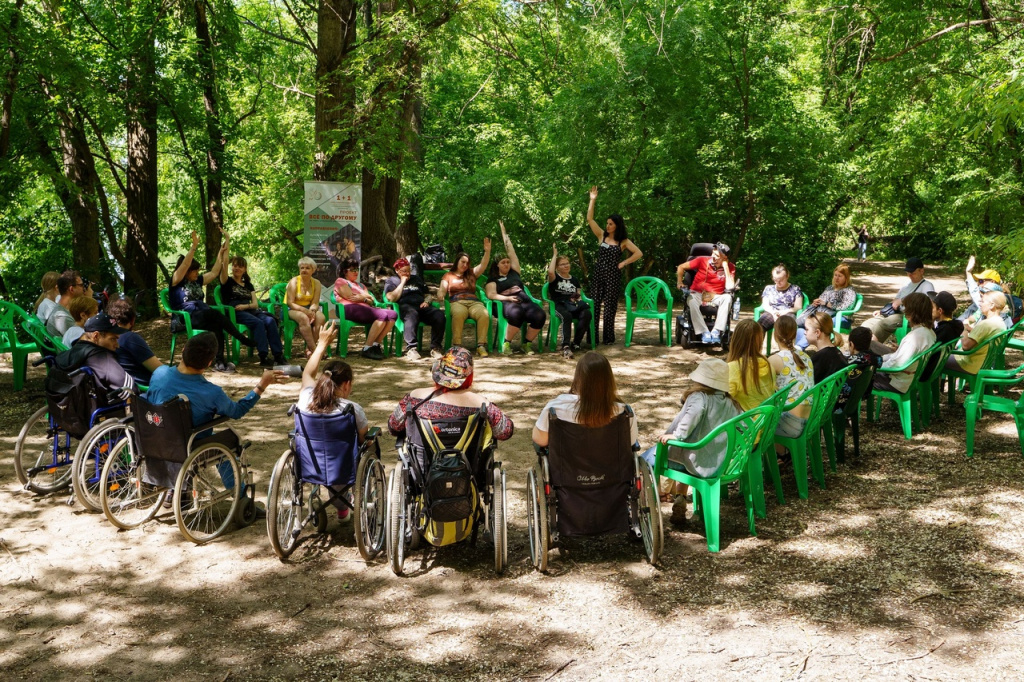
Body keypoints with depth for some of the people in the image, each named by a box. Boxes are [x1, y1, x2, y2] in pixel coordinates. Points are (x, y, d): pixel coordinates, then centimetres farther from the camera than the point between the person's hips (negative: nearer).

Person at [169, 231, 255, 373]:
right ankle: (243, 339, -28)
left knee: (216, 325, -30)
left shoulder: (197, 281, 21)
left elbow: (214, 273, 24)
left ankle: (219, 362, -37)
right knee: (214, 314, -33)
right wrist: (194, 247, -19)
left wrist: (221, 253, 20)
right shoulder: (176, 281, 3)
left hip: (202, 317, 6)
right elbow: (184, 265, -13)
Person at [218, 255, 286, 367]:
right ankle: (263, 358, -38)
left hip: (249, 311, 5)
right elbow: (224, 266, -7)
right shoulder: (228, 282, 13)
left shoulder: (248, 285, 25)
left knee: (270, 321, -26)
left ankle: (278, 356, -32)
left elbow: (255, 304, 14)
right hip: (234, 313, -5)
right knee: (258, 322, -33)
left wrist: (245, 306, -8)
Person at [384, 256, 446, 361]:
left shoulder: (417, 278, 33)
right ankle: (411, 348, -43)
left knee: (439, 315, -29)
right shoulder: (391, 281, 20)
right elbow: (392, 298, 2)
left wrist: (427, 301, 10)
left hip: (421, 306, 4)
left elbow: (427, 294, 33)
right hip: (404, 306, -4)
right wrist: (402, 283, 5)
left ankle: (435, 347, -25)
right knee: (412, 314, -43)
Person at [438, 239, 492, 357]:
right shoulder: (448, 275, 22)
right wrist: (440, 295, -15)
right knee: (458, 314, -41)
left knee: (485, 314, -34)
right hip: (457, 302, -2)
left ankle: (481, 346, -33)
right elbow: (442, 290, 10)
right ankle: (456, 346, -38)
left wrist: (487, 251, -6)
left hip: (473, 302, 2)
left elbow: (483, 265, 11)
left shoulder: (471, 273, 26)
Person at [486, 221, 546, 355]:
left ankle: (528, 343, -11)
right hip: (506, 303, -4)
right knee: (516, 313, -42)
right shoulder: (493, 279, 18)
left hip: (524, 300, 4)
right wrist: (507, 298, -14)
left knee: (540, 315, -29)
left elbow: (510, 250, 29)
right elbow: (491, 294, 1)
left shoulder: (514, 272, 27)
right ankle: (506, 343, -25)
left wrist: (504, 232, 37)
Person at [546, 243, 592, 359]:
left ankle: (575, 343, -26)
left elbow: (579, 296, 25)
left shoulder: (574, 280, 24)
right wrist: (555, 255, -5)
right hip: (558, 306, -4)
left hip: (572, 306, 4)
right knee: (567, 316, -41)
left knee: (587, 313, -30)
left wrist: (578, 299, -1)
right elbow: (550, 272, -15)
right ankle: (566, 347, -49)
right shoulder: (555, 278, 10)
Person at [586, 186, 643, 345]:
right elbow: (590, 219, 2)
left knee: (610, 308, 1)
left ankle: (608, 338, 8)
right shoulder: (602, 236, 7)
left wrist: (623, 263, -5)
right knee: (594, 305, -1)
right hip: (598, 274, 3)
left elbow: (639, 253, -1)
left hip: (613, 276, -3)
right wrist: (592, 200, -5)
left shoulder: (624, 241, 1)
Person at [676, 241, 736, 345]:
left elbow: (730, 287, -18)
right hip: (697, 294, -1)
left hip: (715, 297, 1)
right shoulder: (703, 260, -5)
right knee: (691, 299, -36)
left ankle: (717, 332, -36)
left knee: (727, 297, -31)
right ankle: (704, 332, -36)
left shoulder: (730, 267, -3)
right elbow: (681, 267, 5)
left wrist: (725, 266, -16)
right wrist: (679, 282, -7)